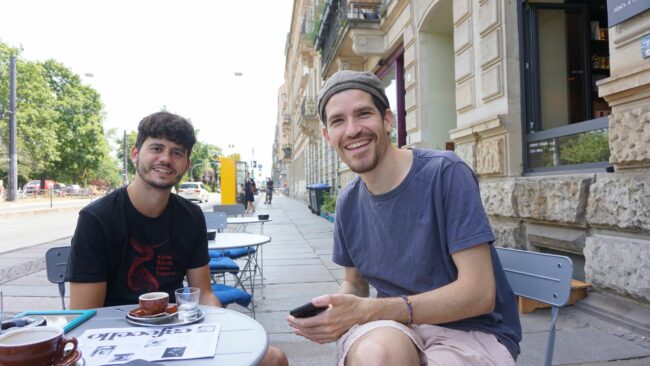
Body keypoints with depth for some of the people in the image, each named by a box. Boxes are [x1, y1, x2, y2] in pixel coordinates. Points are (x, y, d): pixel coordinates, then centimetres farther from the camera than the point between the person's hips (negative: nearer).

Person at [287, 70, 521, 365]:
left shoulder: (445, 173, -17)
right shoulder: (348, 202, 1)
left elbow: (479, 293, -19)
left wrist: (366, 311, -25)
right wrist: (332, 314, -12)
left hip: (474, 331, -3)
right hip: (397, 326, 3)